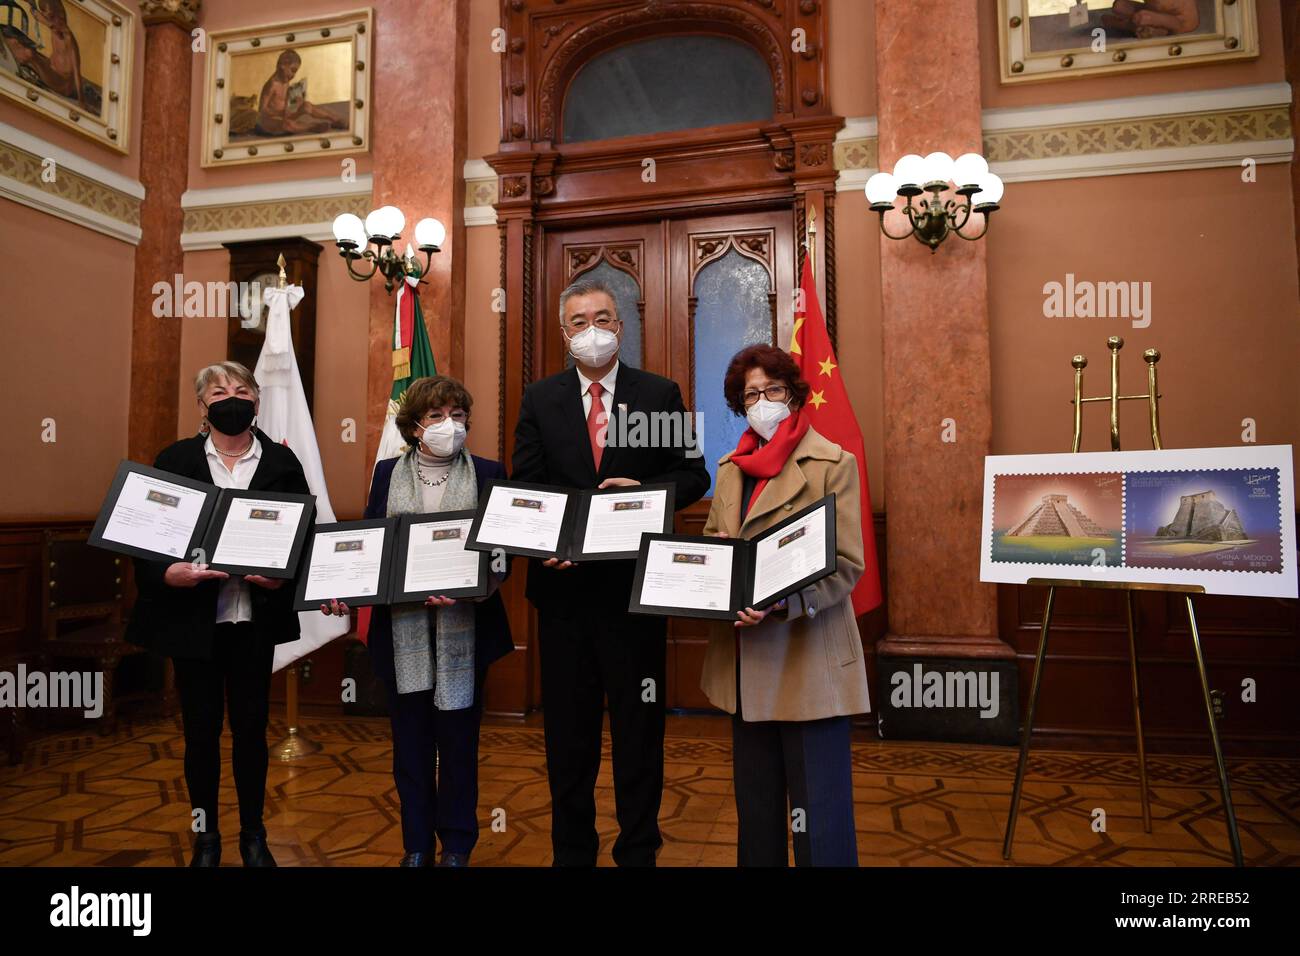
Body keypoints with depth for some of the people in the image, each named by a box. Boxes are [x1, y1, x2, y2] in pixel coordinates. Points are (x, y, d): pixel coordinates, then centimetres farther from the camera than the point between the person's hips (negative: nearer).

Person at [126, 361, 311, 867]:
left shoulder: (281, 461, 2)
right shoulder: (174, 459, 2)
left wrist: (282, 575, -16)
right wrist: (167, 573, -19)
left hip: (255, 620, 0)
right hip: (193, 619, 0)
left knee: (251, 727, 9)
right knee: (201, 730, 9)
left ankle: (253, 836, 26)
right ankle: (205, 838, 27)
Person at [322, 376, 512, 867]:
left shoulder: (487, 473, 2)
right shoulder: (387, 474, 8)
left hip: (463, 627, -2)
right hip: (403, 625, 2)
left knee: (458, 735, 8)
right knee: (410, 736, 11)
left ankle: (457, 844, 24)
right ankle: (416, 843, 26)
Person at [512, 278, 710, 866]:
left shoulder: (661, 395, 3)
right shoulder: (539, 400, 6)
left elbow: (693, 476, 2)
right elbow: (524, 487, 1)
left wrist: (645, 490, -17)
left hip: (636, 582, -1)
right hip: (564, 581, 2)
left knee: (639, 724, 10)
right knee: (567, 725, 13)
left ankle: (638, 849, 27)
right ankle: (572, 849, 31)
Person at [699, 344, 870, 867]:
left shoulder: (833, 463, -5)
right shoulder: (730, 468, 12)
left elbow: (847, 565, -11)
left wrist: (780, 603, -25)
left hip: (808, 660, -5)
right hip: (745, 662, 6)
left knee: (817, 815, 2)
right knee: (755, 804, 17)